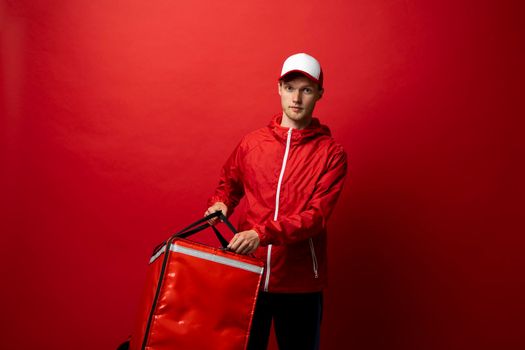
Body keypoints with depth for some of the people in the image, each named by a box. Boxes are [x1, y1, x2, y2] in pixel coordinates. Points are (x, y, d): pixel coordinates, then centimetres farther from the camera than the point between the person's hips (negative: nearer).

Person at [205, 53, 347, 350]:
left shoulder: (331, 153, -6)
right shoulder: (252, 142, 5)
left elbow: (317, 215, -15)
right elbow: (229, 183, 19)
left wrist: (263, 233, -27)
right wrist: (221, 203, -3)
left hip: (300, 283, -2)